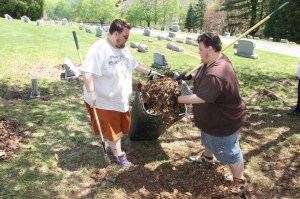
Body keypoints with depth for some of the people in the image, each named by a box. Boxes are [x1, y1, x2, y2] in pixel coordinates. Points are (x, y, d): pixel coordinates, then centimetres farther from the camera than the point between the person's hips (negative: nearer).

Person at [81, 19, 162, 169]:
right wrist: (91, 93, -35)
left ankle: (113, 146, 46)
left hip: (121, 98, 8)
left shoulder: (123, 48, 5)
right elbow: (87, 72, -30)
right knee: (112, 129, 8)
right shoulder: (99, 49, -23)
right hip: (104, 100, -8)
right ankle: (119, 155, 26)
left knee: (121, 127, 22)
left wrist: (150, 73, 18)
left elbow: (134, 65, 18)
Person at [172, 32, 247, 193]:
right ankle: (207, 157, 62)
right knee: (208, 138, 34)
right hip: (213, 116, 10)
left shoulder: (215, 76, -40)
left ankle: (239, 181, 33)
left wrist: (177, 99, -23)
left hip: (225, 122, -10)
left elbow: (199, 98, -35)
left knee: (229, 152, 10)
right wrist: (189, 76, 2)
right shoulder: (216, 60, -6)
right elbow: (201, 73, 15)